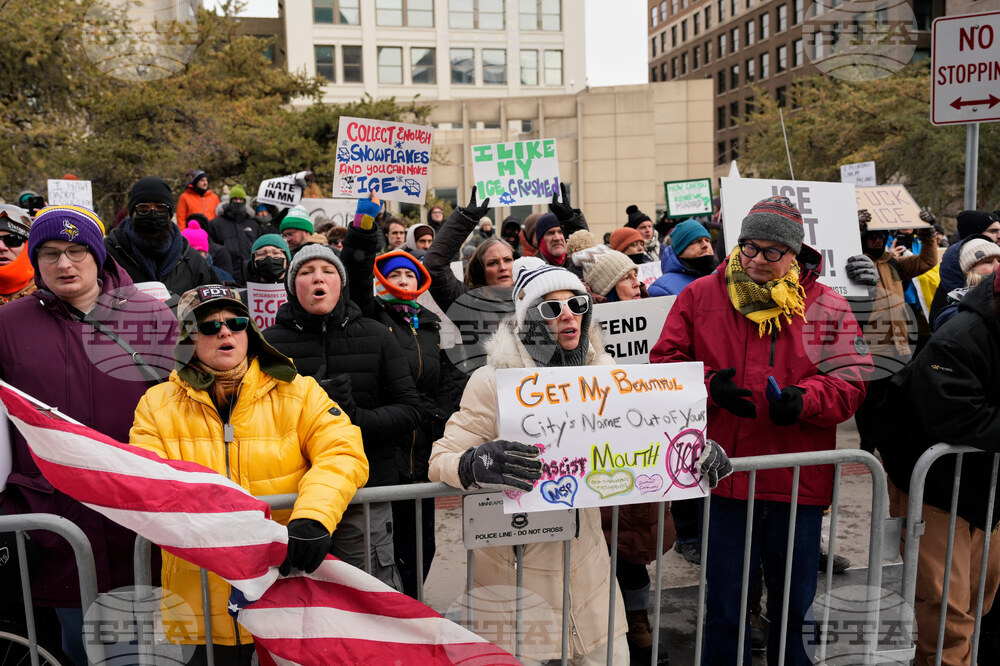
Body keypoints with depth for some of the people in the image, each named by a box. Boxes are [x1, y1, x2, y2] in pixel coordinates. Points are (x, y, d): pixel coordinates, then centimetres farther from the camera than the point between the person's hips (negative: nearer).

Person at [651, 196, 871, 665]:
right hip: (726, 475, -1)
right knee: (723, 604, 12)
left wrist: (803, 398, -18)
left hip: (799, 482, 1)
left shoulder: (828, 308, 4)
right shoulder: (701, 296, 2)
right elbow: (666, 362, 2)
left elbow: (849, 383, 1)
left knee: (795, 602, 18)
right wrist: (709, 384, -16)